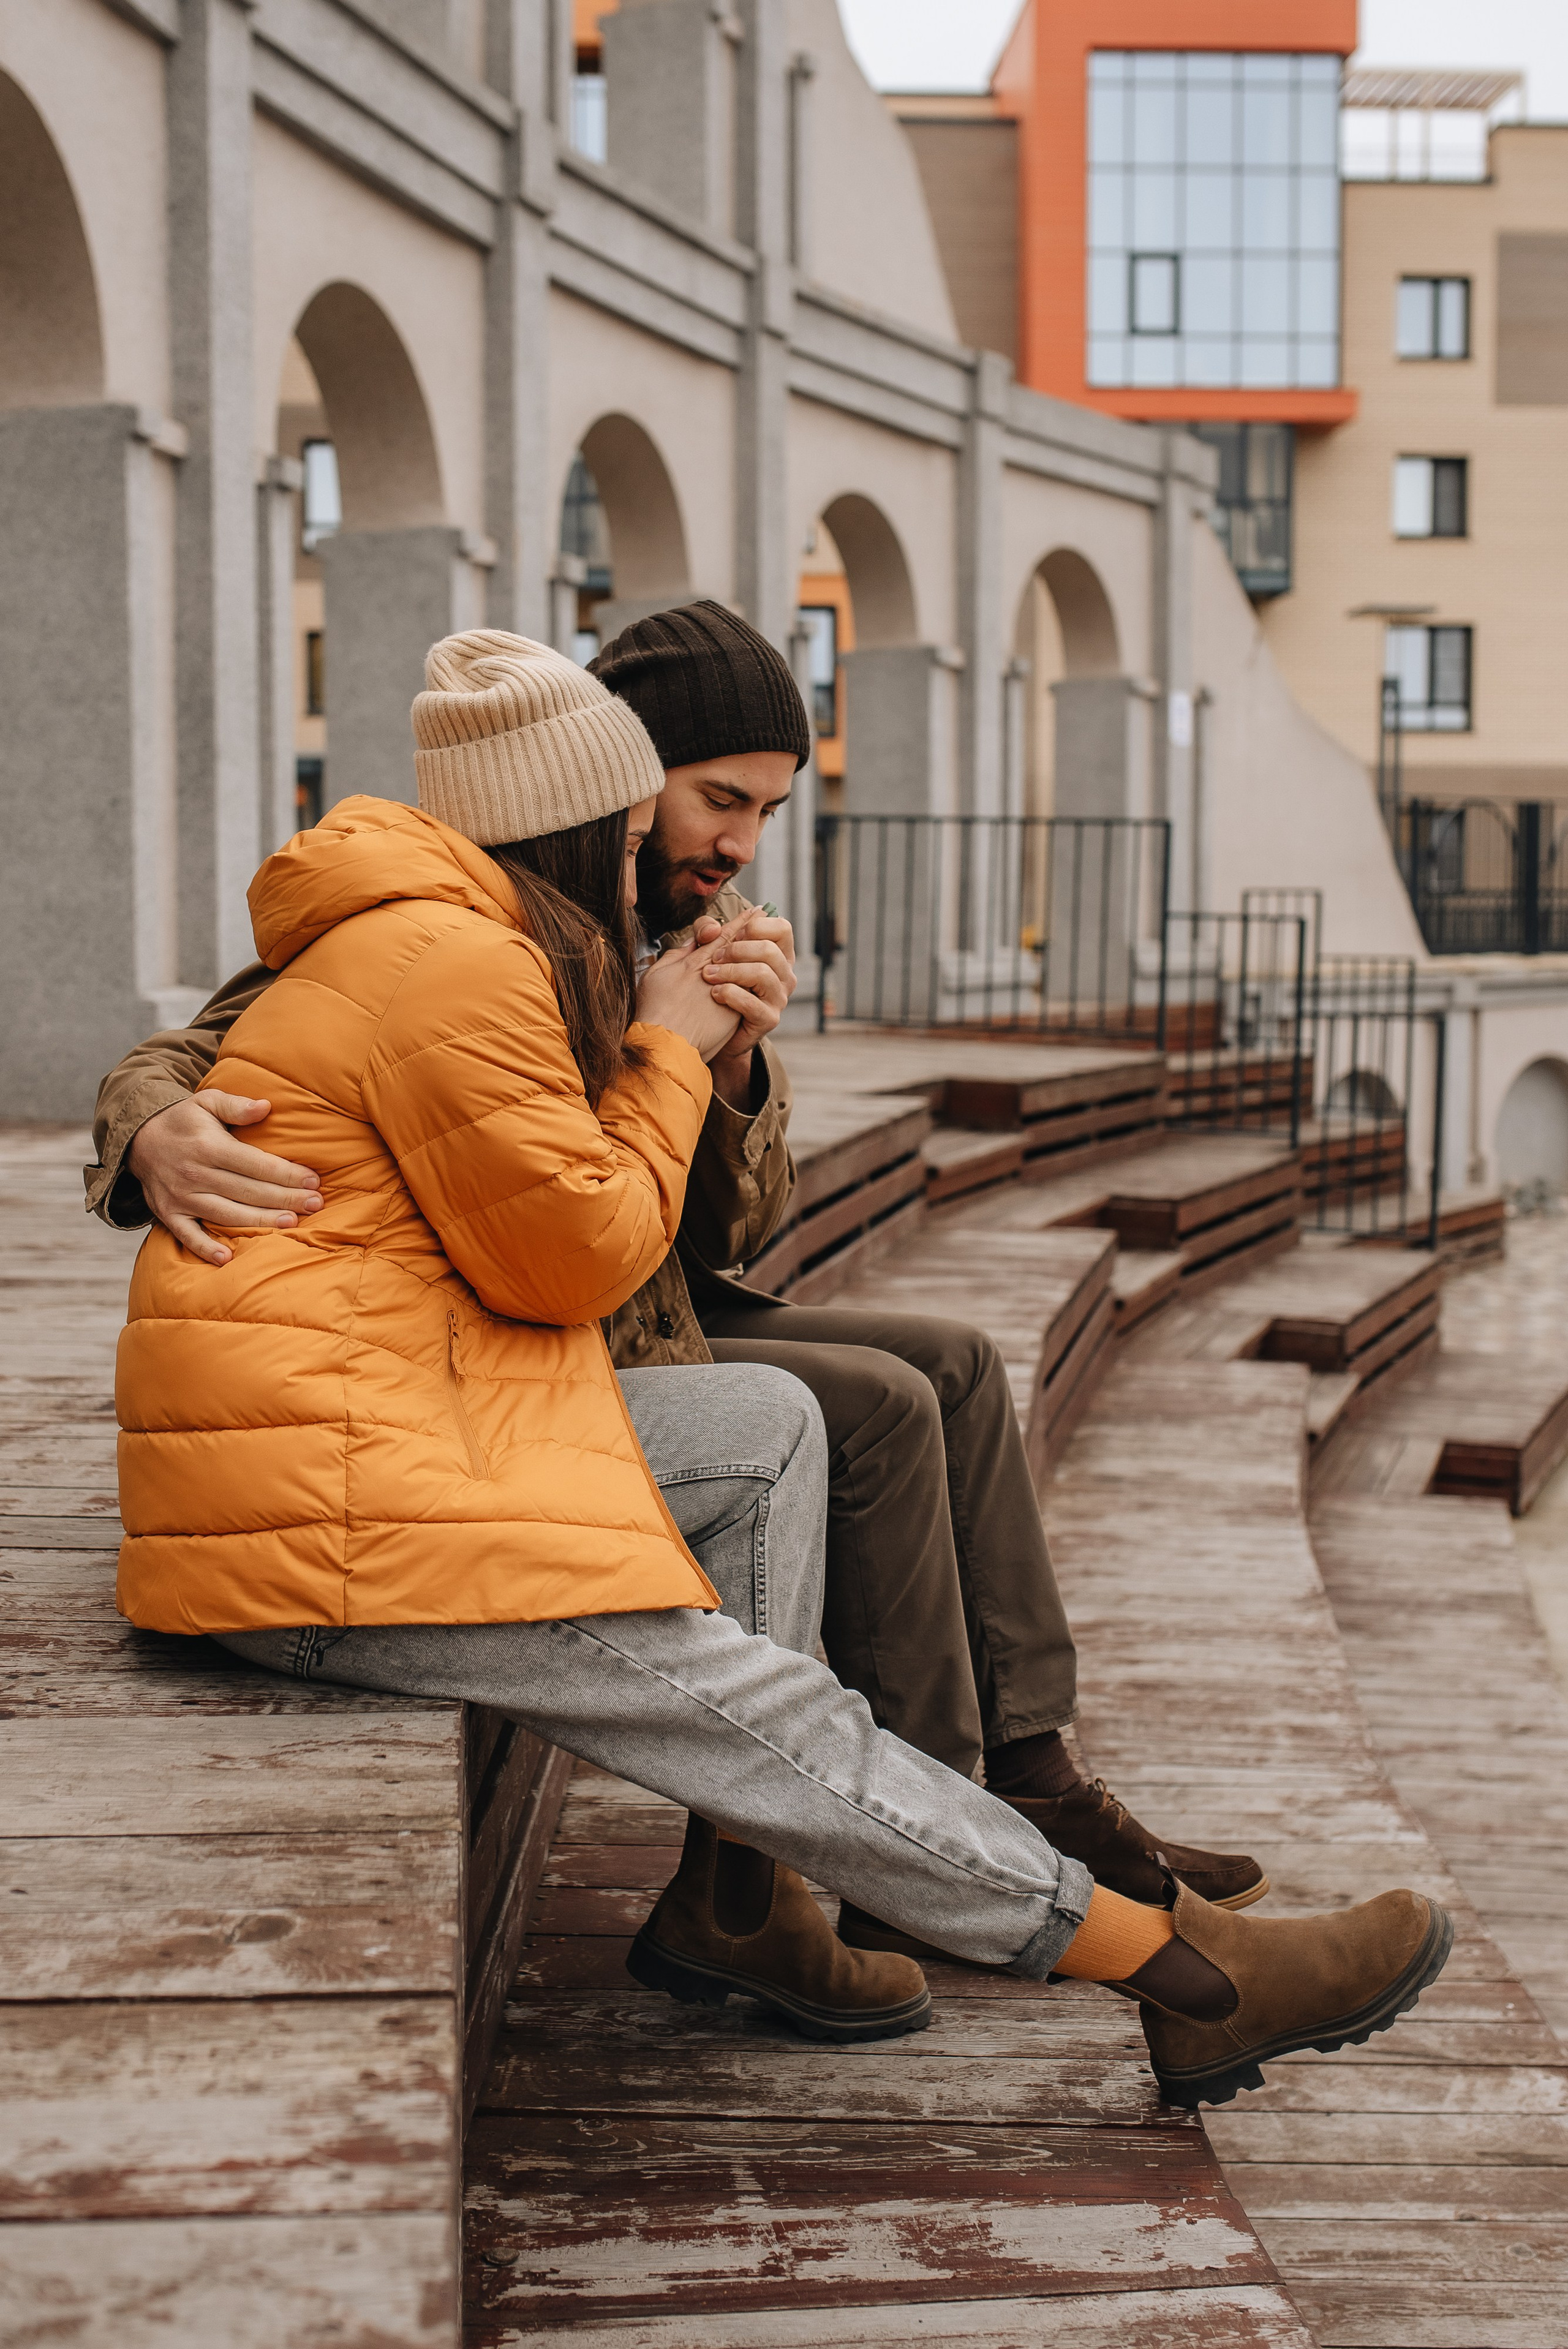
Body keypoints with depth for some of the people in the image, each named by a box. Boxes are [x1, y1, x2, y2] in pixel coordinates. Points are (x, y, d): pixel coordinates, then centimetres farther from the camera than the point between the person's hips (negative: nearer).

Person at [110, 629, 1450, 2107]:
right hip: (329, 1520, -11)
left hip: (371, 1426, 11)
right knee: (786, 1723, -10)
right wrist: (663, 1058, 2)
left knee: (771, 1423, 9)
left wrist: (677, 1042, 13)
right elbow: (579, 1253, -12)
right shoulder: (455, 961, -15)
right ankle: (1192, 1975, -2)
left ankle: (733, 1897, 8)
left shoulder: (406, 941, 20)